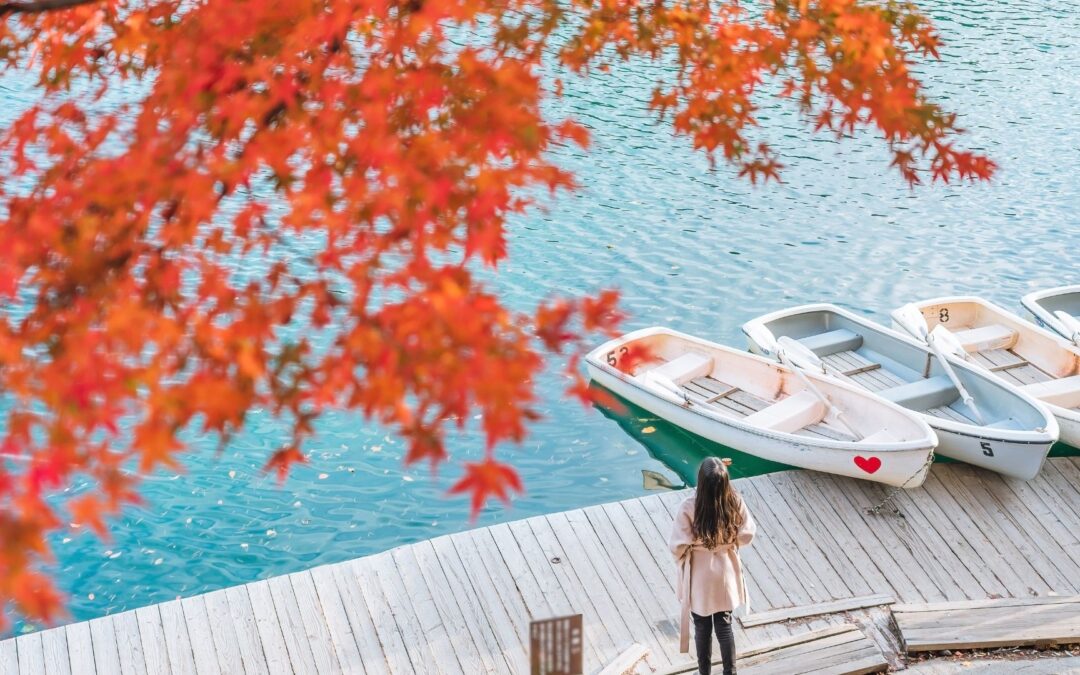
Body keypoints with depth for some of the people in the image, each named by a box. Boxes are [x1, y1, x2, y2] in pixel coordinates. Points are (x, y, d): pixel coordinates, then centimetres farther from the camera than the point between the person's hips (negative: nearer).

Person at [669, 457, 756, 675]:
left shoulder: (689, 507, -28)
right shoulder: (735, 502, -18)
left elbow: (678, 545, -21)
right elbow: (747, 535, -5)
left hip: (700, 577, -2)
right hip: (725, 573, 2)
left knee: (702, 628, 18)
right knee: (724, 626, 20)